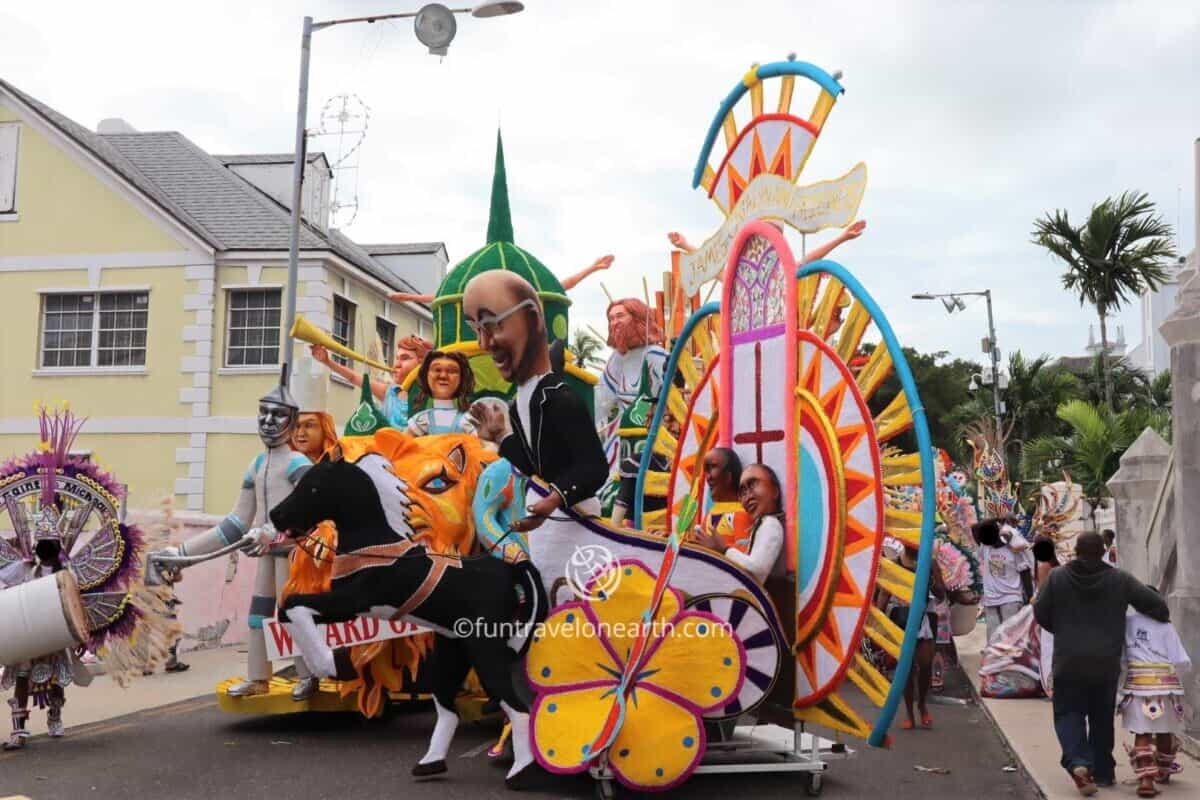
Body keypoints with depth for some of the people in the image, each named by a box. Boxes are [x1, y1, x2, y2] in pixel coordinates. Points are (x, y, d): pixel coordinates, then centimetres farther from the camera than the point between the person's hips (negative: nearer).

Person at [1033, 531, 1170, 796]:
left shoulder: (1057, 577, -5)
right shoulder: (1120, 579, -3)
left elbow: (1041, 614, 1)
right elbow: (1155, 605, -3)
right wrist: (1162, 618, 20)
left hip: (1068, 662, -1)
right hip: (1106, 664, 1)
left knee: (1068, 713, 8)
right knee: (1102, 717, 16)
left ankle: (1077, 762, -14)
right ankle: (1102, 771, 23)